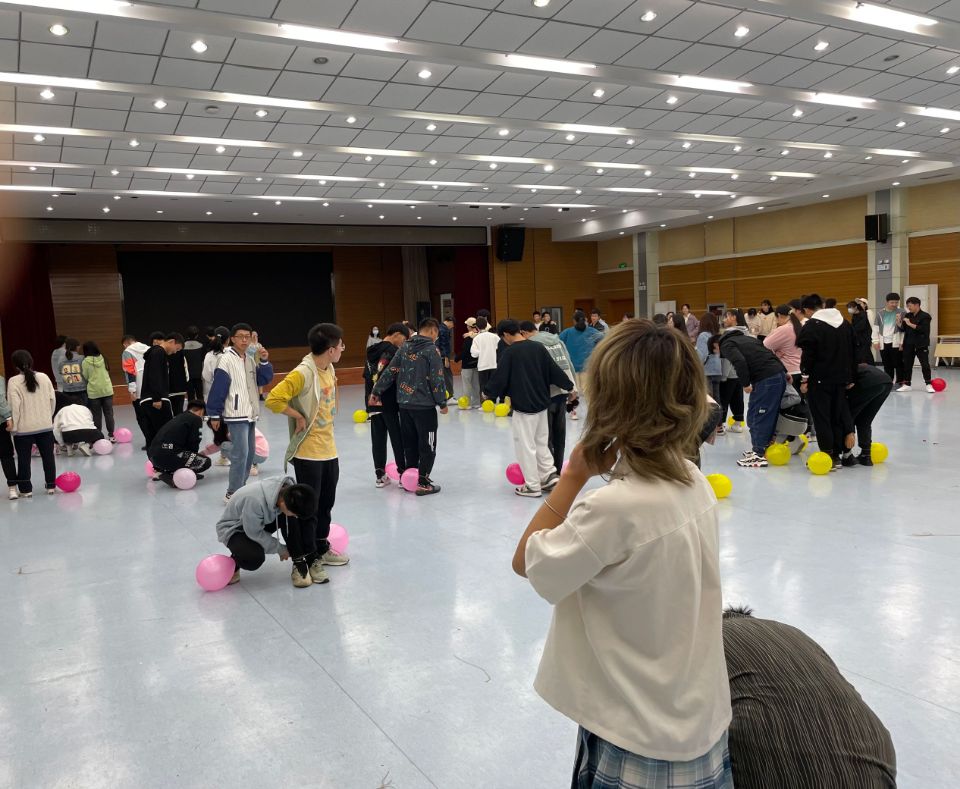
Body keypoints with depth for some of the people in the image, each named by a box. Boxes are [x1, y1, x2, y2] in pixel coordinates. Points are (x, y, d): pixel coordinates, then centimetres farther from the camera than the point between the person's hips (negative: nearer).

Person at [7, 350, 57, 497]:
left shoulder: (13, 381, -11)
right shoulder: (44, 377, 1)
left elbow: (14, 406, -14)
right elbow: (52, 399, 5)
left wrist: (13, 424, -5)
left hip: (23, 428, -3)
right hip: (45, 426, 3)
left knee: (24, 459, 8)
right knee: (48, 456, 13)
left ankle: (26, 489, 13)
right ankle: (51, 485, 20)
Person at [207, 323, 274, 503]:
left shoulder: (250, 360, 11)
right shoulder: (226, 360, -12)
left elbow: (264, 380, 8)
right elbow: (217, 389, -13)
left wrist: (264, 362, -6)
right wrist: (214, 415, -13)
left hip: (251, 414, 8)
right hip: (236, 415, -8)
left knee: (249, 453, 11)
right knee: (240, 453, -12)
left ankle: (240, 488, 22)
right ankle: (233, 494, -6)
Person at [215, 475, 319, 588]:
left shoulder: (291, 491, -23)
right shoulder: (255, 501, -42)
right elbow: (254, 533, -26)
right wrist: (280, 549, -16)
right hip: (233, 528, -6)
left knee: (292, 520, -21)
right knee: (254, 559, -33)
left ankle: (300, 563, -10)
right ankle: (234, 563, 0)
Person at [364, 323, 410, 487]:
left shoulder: (372, 352, 10)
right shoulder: (393, 351, -11)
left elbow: (366, 377, 14)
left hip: (373, 403, 6)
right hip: (391, 404, -6)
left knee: (378, 440, 11)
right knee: (398, 439, 3)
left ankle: (380, 476, 16)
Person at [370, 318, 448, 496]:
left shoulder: (405, 347, 8)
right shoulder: (431, 350, -10)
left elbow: (389, 372, 6)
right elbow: (437, 379, -12)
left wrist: (376, 392, 10)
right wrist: (442, 402, -3)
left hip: (404, 403, 7)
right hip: (424, 405, -6)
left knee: (409, 443, 16)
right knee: (427, 445, 2)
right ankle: (422, 483, 3)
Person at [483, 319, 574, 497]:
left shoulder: (510, 352, -13)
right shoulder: (539, 347, 2)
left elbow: (500, 377, -10)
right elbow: (554, 370, 5)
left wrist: (487, 392, 8)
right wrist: (569, 386, 18)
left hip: (523, 406, -6)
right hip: (541, 403, 6)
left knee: (526, 445, 3)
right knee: (541, 442, 20)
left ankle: (532, 486, 9)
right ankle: (550, 476, 17)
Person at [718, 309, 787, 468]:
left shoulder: (726, 344, 2)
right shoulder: (745, 337, 28)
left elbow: (740, 362, -17)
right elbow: (768, 353, 23)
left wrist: (745, 383, -8)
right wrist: (785, 372, 21)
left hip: (766, 379, -9)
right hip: (779, 374, 9)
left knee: (758, 416, -3)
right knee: (769, 415, 16)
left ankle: (758, 456, -1)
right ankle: (760, 447, 23)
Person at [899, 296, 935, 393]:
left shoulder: (925, 316, -6)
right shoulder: (907, 316, 10)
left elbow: (923, 329, -18)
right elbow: (904, 329, 11)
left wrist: (910, 324, -20)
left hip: (921, 345, -5)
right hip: (909, 344, 5)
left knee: (925, 364, -3)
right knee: (907, 364, 7)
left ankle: (929, 385, 4)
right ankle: (906, 384, 15)